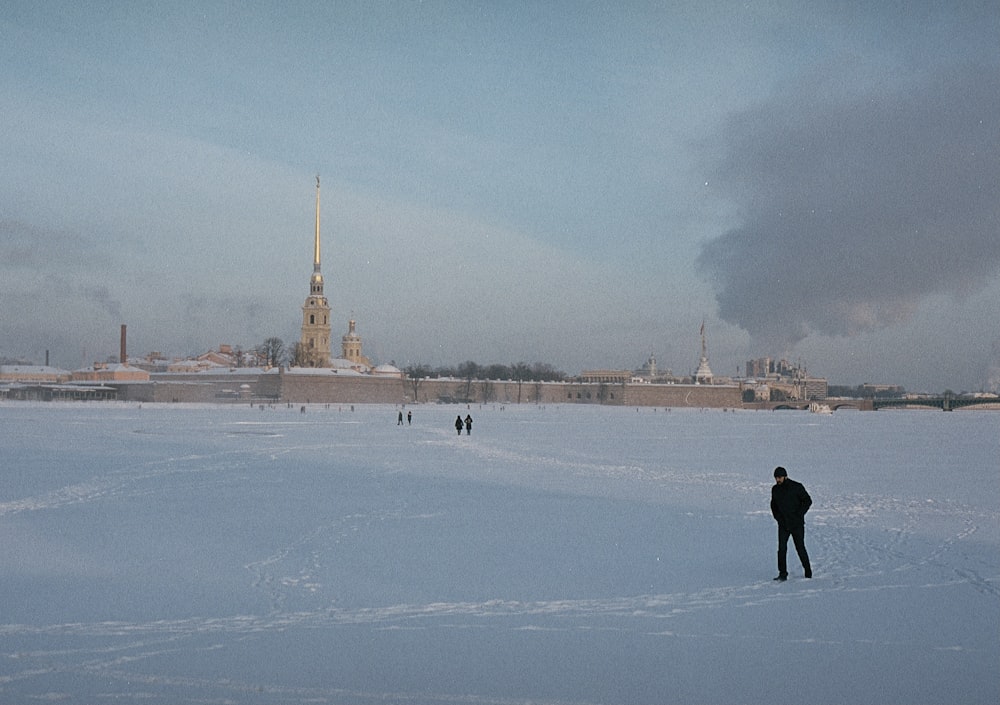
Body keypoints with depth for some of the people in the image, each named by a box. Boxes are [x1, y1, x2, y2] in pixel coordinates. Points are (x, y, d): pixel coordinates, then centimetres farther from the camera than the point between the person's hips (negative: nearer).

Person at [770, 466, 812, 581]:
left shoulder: (796, 487, -8)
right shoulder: (775, 489, 6)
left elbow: (808, 501, -5)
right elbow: (773, 505, 20)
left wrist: (798, 515, -12)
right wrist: (777, 517, 5)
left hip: (797, 524, -4)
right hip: (783, 525, 4)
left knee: (800, 548, 2)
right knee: (782, 548, -6)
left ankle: (808, 571, 19)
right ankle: (782, 574, -1)